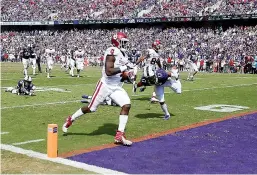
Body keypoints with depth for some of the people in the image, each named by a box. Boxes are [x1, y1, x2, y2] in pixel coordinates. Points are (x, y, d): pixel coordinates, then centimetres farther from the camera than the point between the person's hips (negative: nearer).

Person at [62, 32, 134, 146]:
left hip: (117, 87, 8)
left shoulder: (124, 54, 10)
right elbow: (108, 72, -27)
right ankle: (70, 120, 28)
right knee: (91, 108, 4)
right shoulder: (112, 52, -18)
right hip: (105, 85, -7)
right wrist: (124, 68, -24)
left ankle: (119, 135, -7)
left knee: (126, 105, -11)